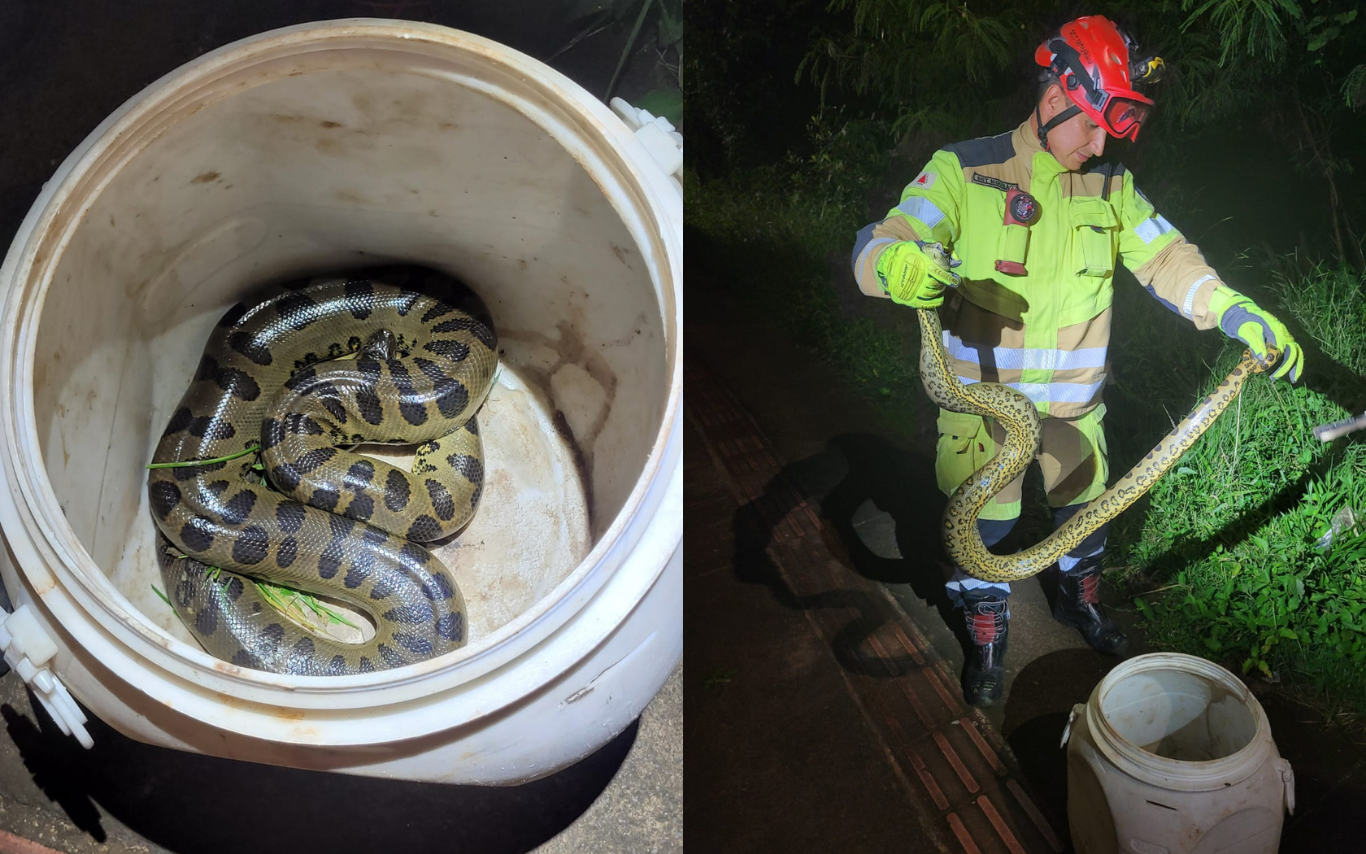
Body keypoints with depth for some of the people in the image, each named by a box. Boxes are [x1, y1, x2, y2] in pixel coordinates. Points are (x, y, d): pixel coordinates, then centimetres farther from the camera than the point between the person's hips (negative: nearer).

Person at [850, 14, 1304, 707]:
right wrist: (896, 263, -49)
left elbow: (1166, 258, -2)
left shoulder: (1111, 189, 2)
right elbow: (879, 247, -24)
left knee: (1085, 507, 21)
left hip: (1074, 405, 5)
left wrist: (1241, 315, -17)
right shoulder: (965, 171, -14)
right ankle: (986, 636, 33)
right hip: (982, 398, -4)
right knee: (982, 526, 8)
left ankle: (1080, 600, 51)